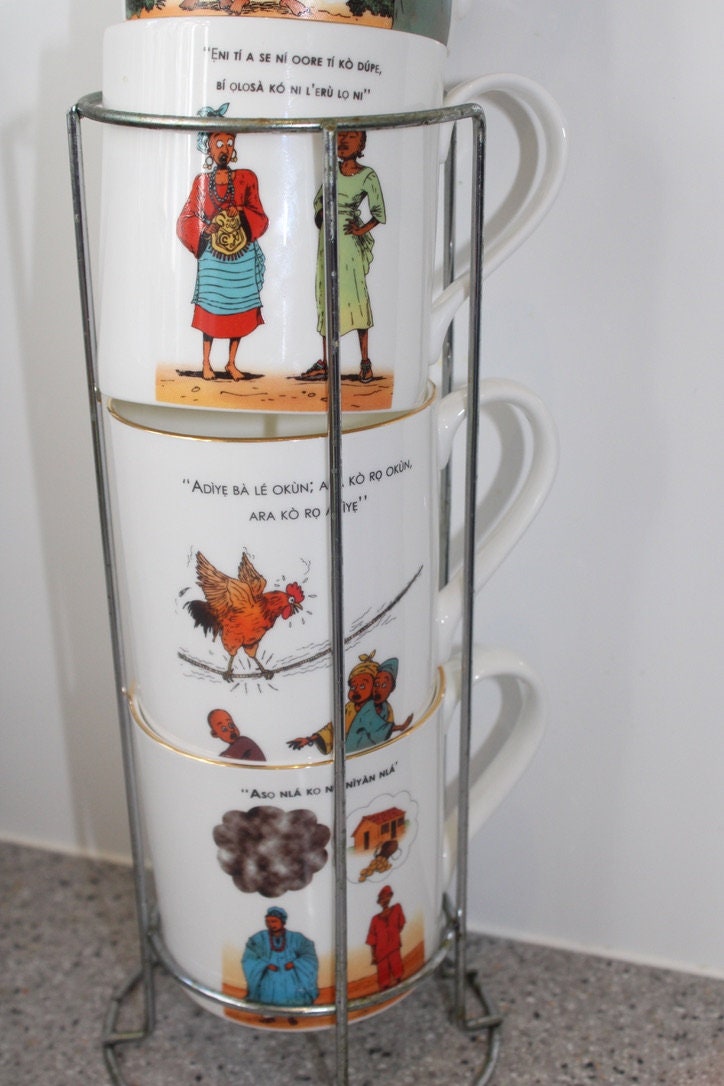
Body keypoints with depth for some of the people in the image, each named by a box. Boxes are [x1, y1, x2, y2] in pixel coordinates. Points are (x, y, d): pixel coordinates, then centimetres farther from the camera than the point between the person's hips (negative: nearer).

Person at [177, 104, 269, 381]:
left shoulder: (246, 178, 4)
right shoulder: (201, 181, 3)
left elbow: (261, 219, 2)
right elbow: (186, 219, 3)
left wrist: (242, 213, -16)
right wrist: (204, 230, -14)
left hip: (242, 255, 1)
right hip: (212, 256, -1)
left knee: (240, 307, 5)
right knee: (210, 308, 2)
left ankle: (232, 362, 19)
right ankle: (206, 363, 15)